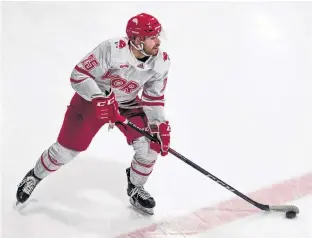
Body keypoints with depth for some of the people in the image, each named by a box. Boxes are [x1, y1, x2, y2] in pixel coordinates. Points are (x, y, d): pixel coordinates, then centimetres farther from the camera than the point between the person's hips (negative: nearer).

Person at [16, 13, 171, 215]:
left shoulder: (161, 62, -18)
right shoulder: (111, 49, -34)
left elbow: (153, 98, -6)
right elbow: (78, 75, -28)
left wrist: (161, 125, -15)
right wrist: (100, 99, -40)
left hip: (129, 105, 4)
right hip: (92, 99, -4)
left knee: (150, 145, -10)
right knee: (67, 149, 0)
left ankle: (136, 189, 18)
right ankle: (34, 177, 30)